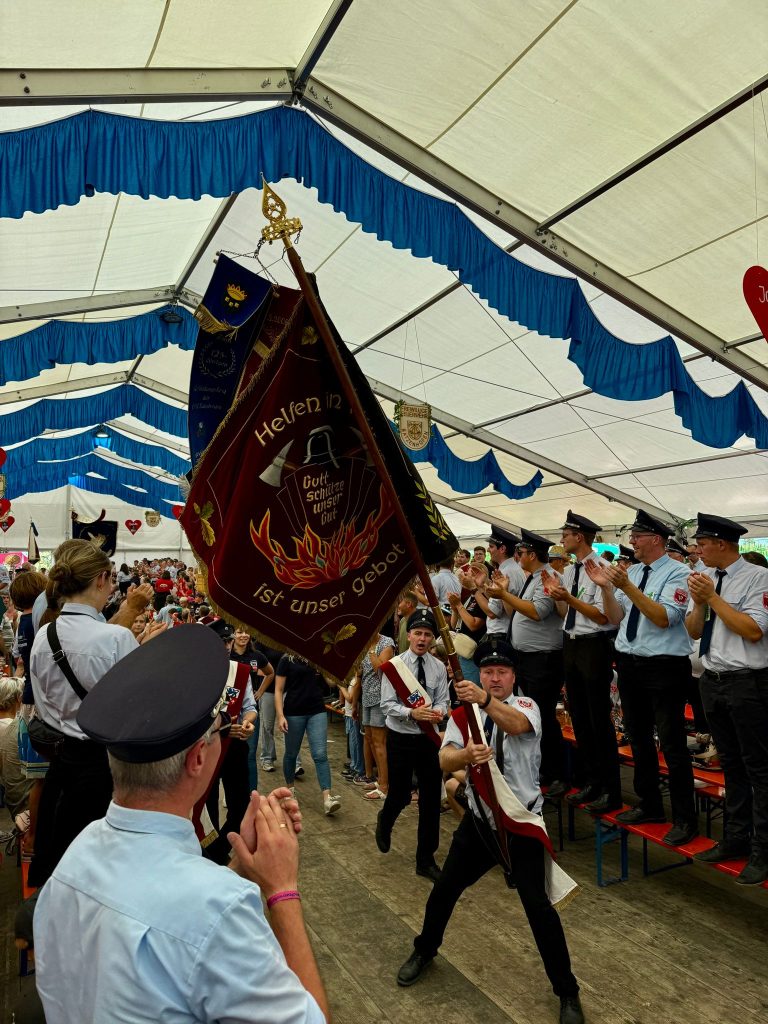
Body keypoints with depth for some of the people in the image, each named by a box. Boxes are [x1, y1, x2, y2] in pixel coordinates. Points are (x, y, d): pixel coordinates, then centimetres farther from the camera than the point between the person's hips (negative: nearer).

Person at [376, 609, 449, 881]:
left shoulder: (439, 667, -5)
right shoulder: (394, 665, -11)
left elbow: (443, 700, -1)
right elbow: (387, 704, -12)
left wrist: (438, 712, -23)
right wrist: (412, 713, -27)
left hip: (428, 738, 2)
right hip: (400, 737, -2)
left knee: (431, 798, 6)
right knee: (400, 795, 10)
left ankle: (426, 860, 23)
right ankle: (384, 823, 48)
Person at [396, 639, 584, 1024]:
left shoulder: (525, 705, -11)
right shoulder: (463, 713, -2)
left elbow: (516, 724, -37)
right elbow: (445, 760, -16)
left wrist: (485, 700, -57)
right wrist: (467, 754, -39)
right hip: (479, 818, 4)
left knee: (536, 903, -6)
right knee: (444, 889, 14)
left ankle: (567, 993, 17)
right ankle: (425, 950, 43)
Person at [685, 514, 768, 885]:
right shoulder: (705, 577, 7)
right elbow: (693, 631, 10)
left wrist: (714, 597, -17)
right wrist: (698, 601, -8)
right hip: (712, 680, 7)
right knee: (730, 763, 18)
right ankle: (736, 838, 31)